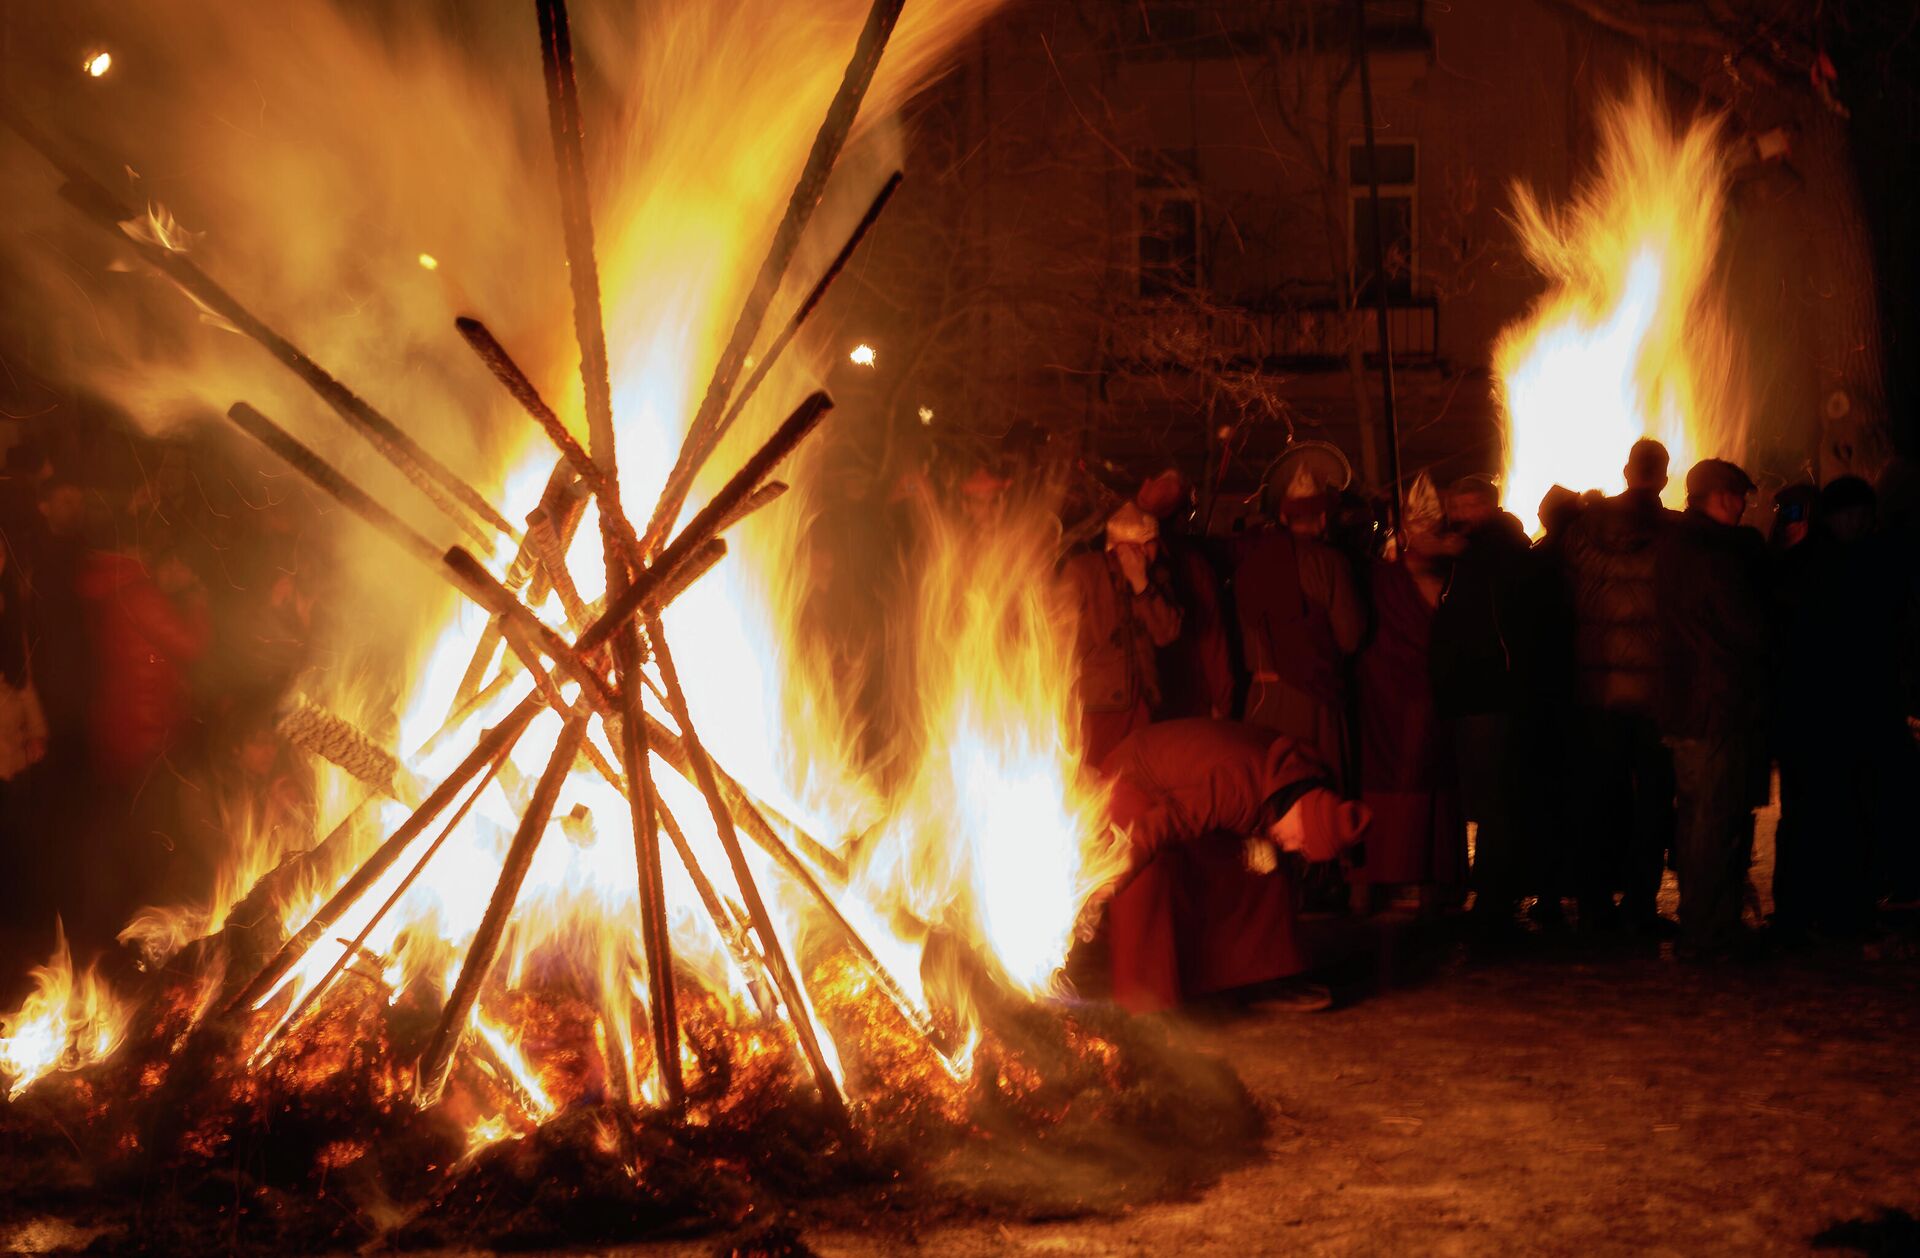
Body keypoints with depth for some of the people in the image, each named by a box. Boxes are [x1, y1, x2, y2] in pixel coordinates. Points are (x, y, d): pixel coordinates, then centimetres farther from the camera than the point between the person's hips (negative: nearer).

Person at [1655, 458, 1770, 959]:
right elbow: (1752, 632, -15)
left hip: (1683, 705, 9)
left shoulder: (1672, 547, 11)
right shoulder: (1720, 555, -17)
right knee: (1721, 824, -4)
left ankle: (1696, 926, 24)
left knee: (1695, 818, 16)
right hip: (1725, 707, -9)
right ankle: (1708, 934, -1)